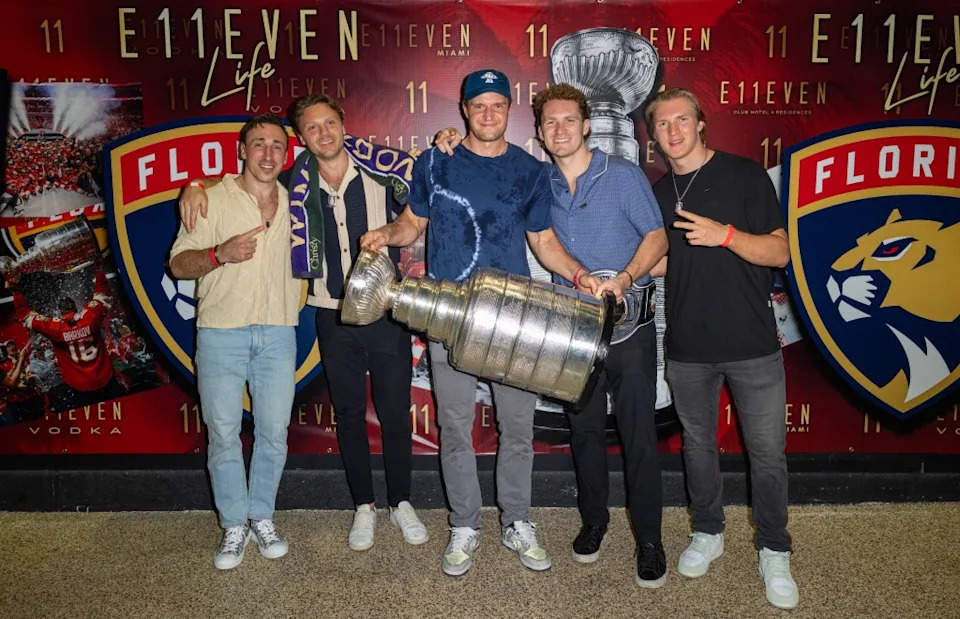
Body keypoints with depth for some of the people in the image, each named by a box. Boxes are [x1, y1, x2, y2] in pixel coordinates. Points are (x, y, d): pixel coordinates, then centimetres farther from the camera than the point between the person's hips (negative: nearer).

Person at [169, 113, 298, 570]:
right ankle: (234, 525, 19)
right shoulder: (213, 198, 0)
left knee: (274, 432, 6)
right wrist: (221, 253, -20)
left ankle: (262, 518, 23)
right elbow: (178, 264, -3)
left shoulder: (291, 202, 10)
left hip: (278, 332, 3)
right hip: (221, 331, -2)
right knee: (223, 433, 3)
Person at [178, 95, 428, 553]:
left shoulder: (376, 176, -3)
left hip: (386, 314, -1)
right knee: (349, 413, 12)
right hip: (334, 319, 1)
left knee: (395, 412, 8)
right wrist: (198, 184, -4)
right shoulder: (296, 186, 2)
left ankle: (401, 503, 27)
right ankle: (364, 507, 29)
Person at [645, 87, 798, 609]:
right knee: (698, 443, 16)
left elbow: (778, 252, -7)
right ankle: (707, 533, 35)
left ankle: (774, 552, 23)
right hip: (688, 346, 4)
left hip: (752, 344, -3)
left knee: (767, 452, 4)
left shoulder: (744, 175, -3)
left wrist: (726, 234, -23)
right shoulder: (659, 193, 10)